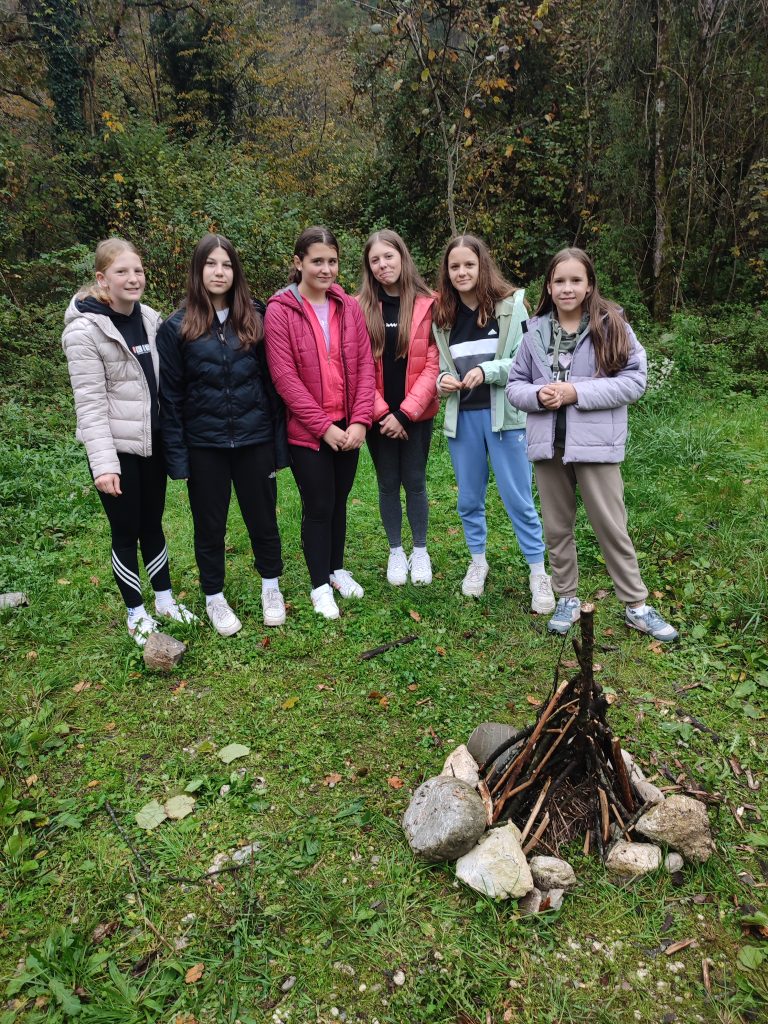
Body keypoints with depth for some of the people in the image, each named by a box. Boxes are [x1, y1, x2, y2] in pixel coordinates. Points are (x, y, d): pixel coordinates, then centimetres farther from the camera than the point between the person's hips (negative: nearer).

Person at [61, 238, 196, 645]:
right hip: (116, 446, -5)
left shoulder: (150, 318, 4)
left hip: (152, 440, 5)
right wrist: (103, 463, -22)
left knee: (153, 524, 16)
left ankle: (165, 599, 32)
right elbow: (90, 403, -17)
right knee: (126, 531, 6)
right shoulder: (85, 330, -14)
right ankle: (136, 612, 23)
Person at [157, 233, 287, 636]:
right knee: (209, 526, 12)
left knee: (263, 517, 12)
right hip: (204, 445, -1)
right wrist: (177, 456, -6)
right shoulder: (176, 328, -3)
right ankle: (214, 597, 32)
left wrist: (278, 443, -1)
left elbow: (272, 383, 1)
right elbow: (170, 396, -2)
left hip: (254, 440, 1)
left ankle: (271, 586, 35)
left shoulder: (255, 319, 1)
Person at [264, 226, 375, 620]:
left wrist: (359, 421, -9)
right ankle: (320, 586, 23)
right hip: (307, 431, -4)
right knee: (318, 506, 5)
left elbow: (365, 366, 1)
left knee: (339, 501, 16)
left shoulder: (349, 307, 3)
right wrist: (324, 426, -15)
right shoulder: (280, 310, -9)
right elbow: (285, 377, -14)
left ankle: (337, 569, 36)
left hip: (348, 428, 4)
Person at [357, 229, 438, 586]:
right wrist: (382, 413, -12)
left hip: (416, 414, -1)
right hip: (378, 416, 1)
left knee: (415, 482, 6)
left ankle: (420, 550, 25)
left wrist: (405, 412, -14)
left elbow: (433, 364, -8)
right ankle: (395, 551, 26)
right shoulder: (360, 307, -1)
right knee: (388, 484, 10)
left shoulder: (427, 305, -3)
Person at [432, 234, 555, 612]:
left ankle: (538, 572, 16)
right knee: (469, 498, 14)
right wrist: (443, 380, -8)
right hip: (462, 417, 4)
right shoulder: (443, 315, 7)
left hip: (503, 414, -4)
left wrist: (486, 371, -21)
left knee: (518, 498, 1)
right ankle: (478, 561, 33)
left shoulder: (511, 304, -5)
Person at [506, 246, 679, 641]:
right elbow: (514, 385, 9)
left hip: (595, 443, -3)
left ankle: (637, 606, 19)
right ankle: (567, 599, 29)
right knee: (557, 527, 12)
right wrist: (538, 396, -13)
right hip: (548, 444, 3)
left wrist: (577, 392, -17)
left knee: (611, 526, 3)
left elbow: (634, 380, -9)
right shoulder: (535, 331, 6)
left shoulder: (612, 326, -3)